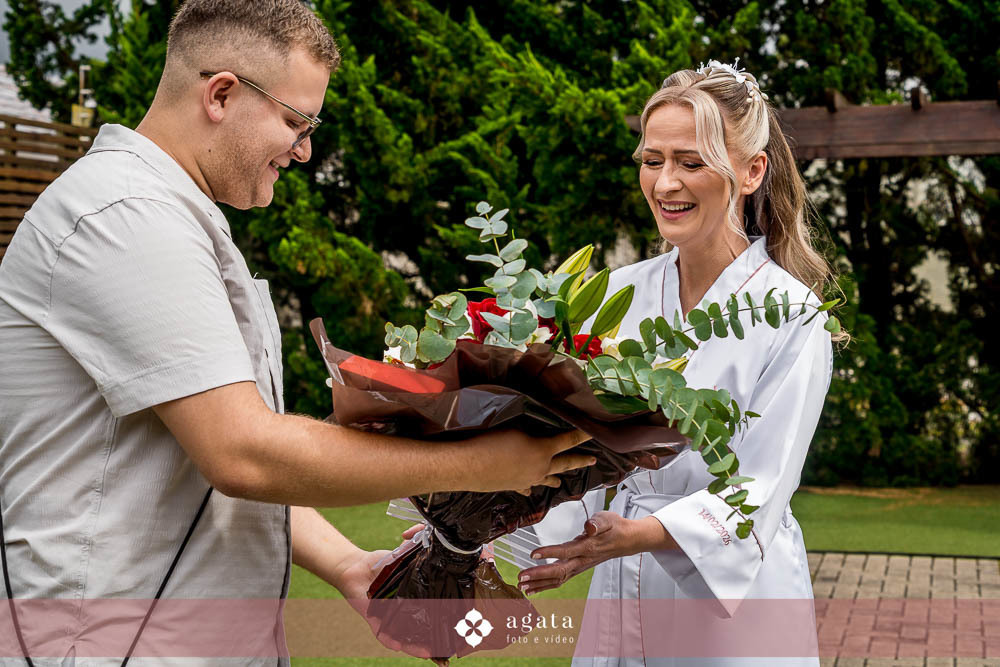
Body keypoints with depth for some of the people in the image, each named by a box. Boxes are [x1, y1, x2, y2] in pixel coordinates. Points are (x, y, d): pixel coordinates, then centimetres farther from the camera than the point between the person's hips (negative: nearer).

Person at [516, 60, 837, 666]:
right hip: (619, 594, 4)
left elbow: (754, 496, -16)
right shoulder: (621, 292, 1)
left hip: (734, 610, -4)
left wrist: (629, 536, -31)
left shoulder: (791, 319, -13)